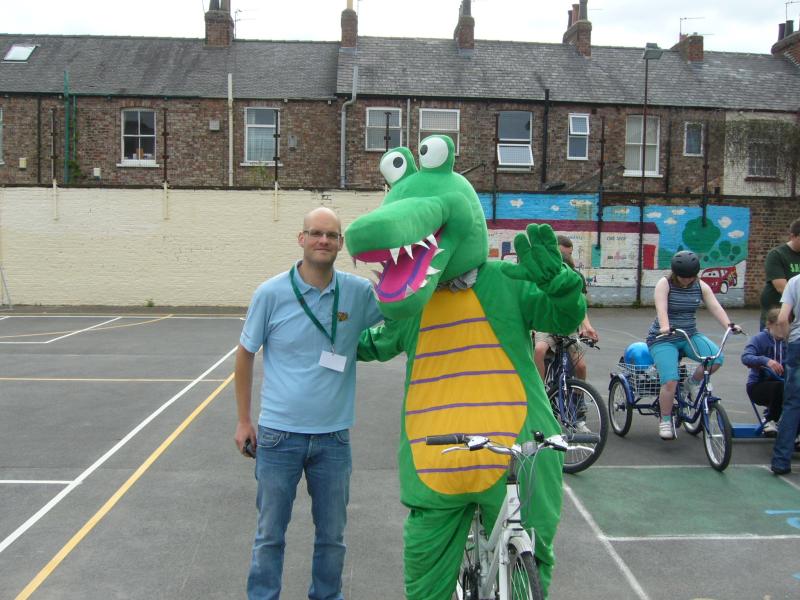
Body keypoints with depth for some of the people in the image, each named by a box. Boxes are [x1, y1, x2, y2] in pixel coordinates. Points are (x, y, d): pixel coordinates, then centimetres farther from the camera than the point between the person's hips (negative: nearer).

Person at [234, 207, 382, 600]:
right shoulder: (272, 293, -9)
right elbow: (245, 355, 2)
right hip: (278, 434, -1)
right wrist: (243, 420, 4)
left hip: (333, 436, 2)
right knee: (269, 535, 14)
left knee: (332, 537, 17)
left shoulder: (359, 292, -6)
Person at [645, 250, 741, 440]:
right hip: (664, 339, -4)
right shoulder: (664, 284, -9)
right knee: (670, 381, -20)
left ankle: (692, 382, 6)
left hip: (690, 336, 4)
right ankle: (665, 420, 4)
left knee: (716, 357, -24)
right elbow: (661, 308, -24)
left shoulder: (701, 286, 4)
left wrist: (729, 325, -25)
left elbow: (715, 306, -7)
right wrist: (665, 327, -43)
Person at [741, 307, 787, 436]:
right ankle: (770, 420, -8)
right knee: (780, 386, -33)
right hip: (757, 386, -4)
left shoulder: (788, 341, 5)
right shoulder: (759, 339, -8)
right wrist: (766, 360, -39)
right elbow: (745, 357, -24)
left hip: (780, 383, 4)